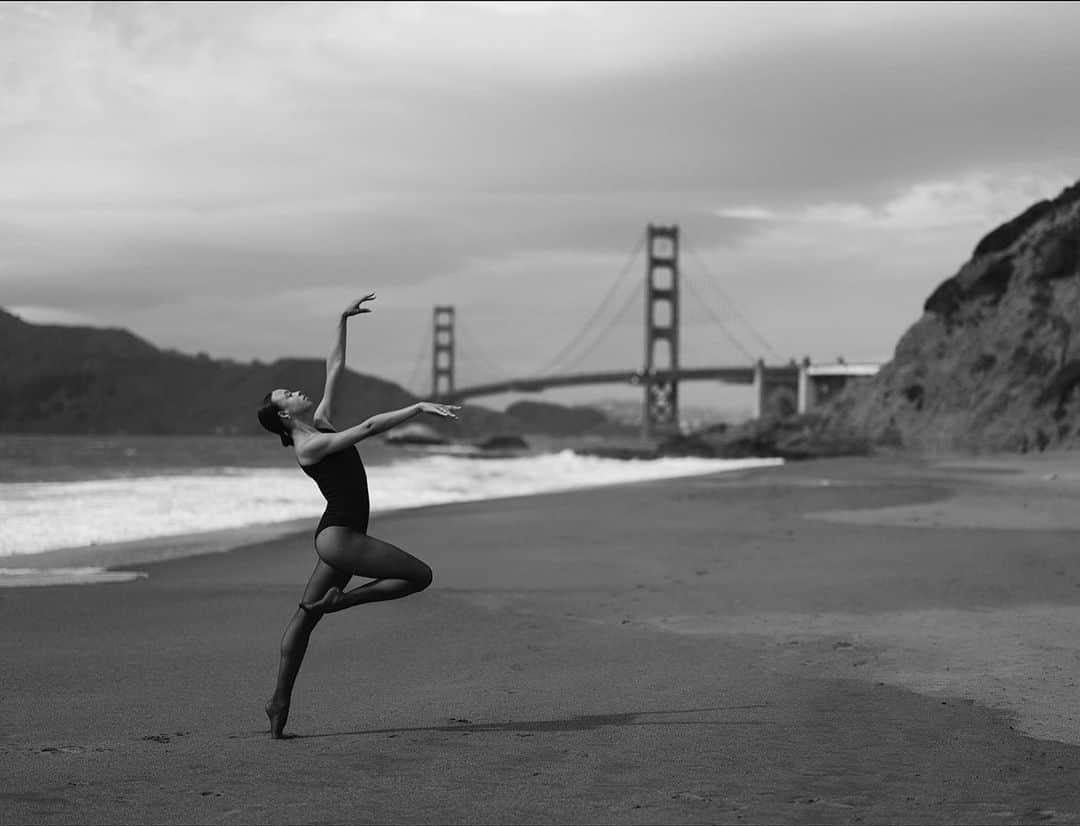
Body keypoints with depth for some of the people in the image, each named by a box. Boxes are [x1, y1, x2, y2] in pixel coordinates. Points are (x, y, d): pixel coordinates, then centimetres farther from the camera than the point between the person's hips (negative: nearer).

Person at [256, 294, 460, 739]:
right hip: (338, 537, -10)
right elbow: (369, 427, -25)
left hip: (338, 536, 10)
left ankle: (280, 702, 15)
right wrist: (418, 407, -27)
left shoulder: (321, 421, 10)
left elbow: (334, 367, 17)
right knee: (421, 575, -11)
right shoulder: (309, 447, -15)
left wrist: (343, 321, 17)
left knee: (305, 616, 10)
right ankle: (339, 600, -3)